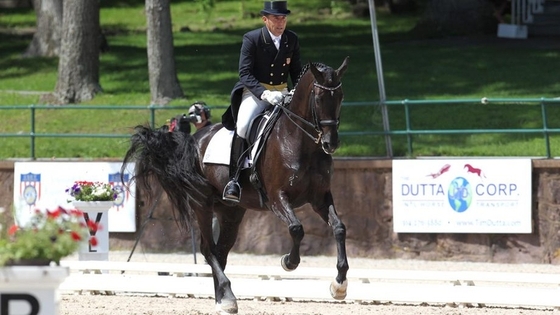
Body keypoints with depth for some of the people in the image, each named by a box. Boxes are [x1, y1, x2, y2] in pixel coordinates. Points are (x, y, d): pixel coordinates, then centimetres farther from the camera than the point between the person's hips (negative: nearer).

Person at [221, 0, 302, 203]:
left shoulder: (292, 40, 4)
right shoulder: (251, 39, -11)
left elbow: (296, 72, 13)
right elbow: (245, 73, -16)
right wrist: (265, 93, -30)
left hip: (282, 93, 5)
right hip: (254, 92, -5)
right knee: (242, 126, -30)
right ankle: (233, 180, -26)